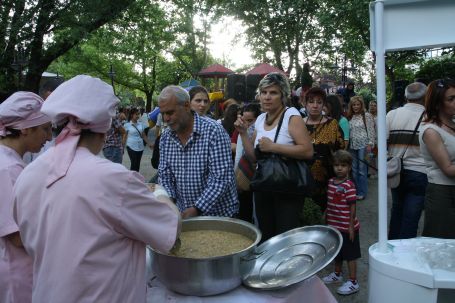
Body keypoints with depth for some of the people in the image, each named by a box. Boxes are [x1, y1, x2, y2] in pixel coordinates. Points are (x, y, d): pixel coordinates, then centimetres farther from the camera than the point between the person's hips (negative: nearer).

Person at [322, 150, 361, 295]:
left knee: (350, 255, 4)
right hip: (334, 225, 7)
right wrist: (326, 216, 15)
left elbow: (352, 207, -17)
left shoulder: (349, 185, -19)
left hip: (347, 227, -7)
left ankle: (353, 282, 16)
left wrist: (351, 226, -16)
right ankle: (337, 274, 41)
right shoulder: (331, 182, 3)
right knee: (337, 252, 23)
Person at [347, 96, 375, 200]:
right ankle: (356, 191, 19)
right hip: (352, 146, 5)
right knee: (354, 169, 10)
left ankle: (362, 192, 6)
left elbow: (371, 131, -6)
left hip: (363, 145, -5)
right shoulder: (350, 117, 12)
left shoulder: (366, 116, -3)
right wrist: (347, 144, 9)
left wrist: (370, 144, -12)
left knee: (362, 169, -3)